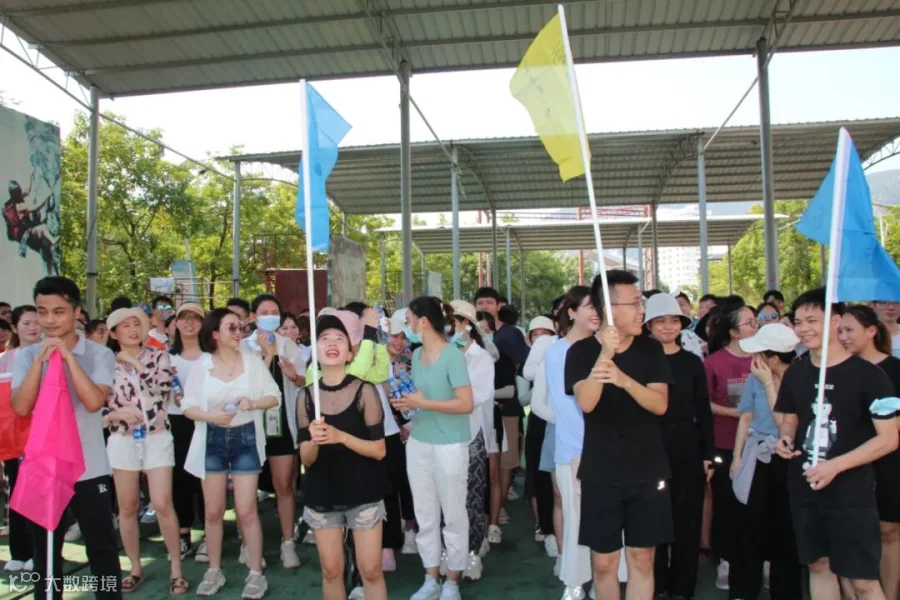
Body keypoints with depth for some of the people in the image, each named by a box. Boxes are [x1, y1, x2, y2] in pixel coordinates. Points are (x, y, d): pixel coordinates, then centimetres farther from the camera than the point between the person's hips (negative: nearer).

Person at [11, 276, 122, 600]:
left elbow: (94, 401, -19)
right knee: (45, 552, 16)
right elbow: (20, 407, -10)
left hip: (89, 470, -2)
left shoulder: (99, 354, -5)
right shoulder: (26, 356, 2)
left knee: (102, 549, 7)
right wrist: (40, 359, -16)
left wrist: (68, 356, -19)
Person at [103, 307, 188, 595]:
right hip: (122, 441, 2)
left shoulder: (158, 356, 4)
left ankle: (176, 569, 7)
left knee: (163, 505, -6)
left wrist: (135, 363, -8)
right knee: (127, 508, 9)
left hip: (157, 438, -1)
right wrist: (115, 414, -15)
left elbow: (165, 384, -14)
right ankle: (135, 568, 26)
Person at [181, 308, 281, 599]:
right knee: (213, 510, 10)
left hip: (245, 438, -1)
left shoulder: (253, 360, -3)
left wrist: (253, 403, -21)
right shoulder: (201, 365, -1)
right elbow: (188, 406, 0)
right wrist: (210, 415, -19)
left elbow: (275, 397, -1)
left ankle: (256, 573, 11)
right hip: (212, 440, 2)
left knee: (246, 510, -2)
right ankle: (214, 570, 26)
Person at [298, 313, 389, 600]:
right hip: (321, 494, 3)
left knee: (371, 571, 4)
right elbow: (306, 459, -1)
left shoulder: (364, 391, -10)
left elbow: (379, 450, -11)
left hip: (363, 492, -2)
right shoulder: (307, 396, -1)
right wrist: (313, 442, -22)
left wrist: (341, 437, -24)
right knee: (331, 571, 13)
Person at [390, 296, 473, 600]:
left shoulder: (453, 355, -15)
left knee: (453, 516, 8)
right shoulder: (416, 355, 6)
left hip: (449, 446, -7)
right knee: (425, 516, 14)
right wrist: (408, 403, -2)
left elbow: (466, 404, -19)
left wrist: (422, 404, -19)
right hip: (418, 443, 7)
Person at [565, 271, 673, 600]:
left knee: (642, 558, 8)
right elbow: (586, 402, -21)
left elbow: (660, 404, -11)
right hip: (601, 474, -1)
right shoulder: (581, 351, -5)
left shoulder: (651, 348, 0)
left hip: (647, 472, 1)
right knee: (603, 561, 8)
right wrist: (605, 354, -33)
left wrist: (624, 379, -30)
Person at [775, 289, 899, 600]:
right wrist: (785, 439, -6)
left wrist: (836, 465, -22)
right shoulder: (795, 373, 4)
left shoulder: (868, 375, -13)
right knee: (819, 566, 16)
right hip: (805, 489, 5)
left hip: (852, 494, -5)